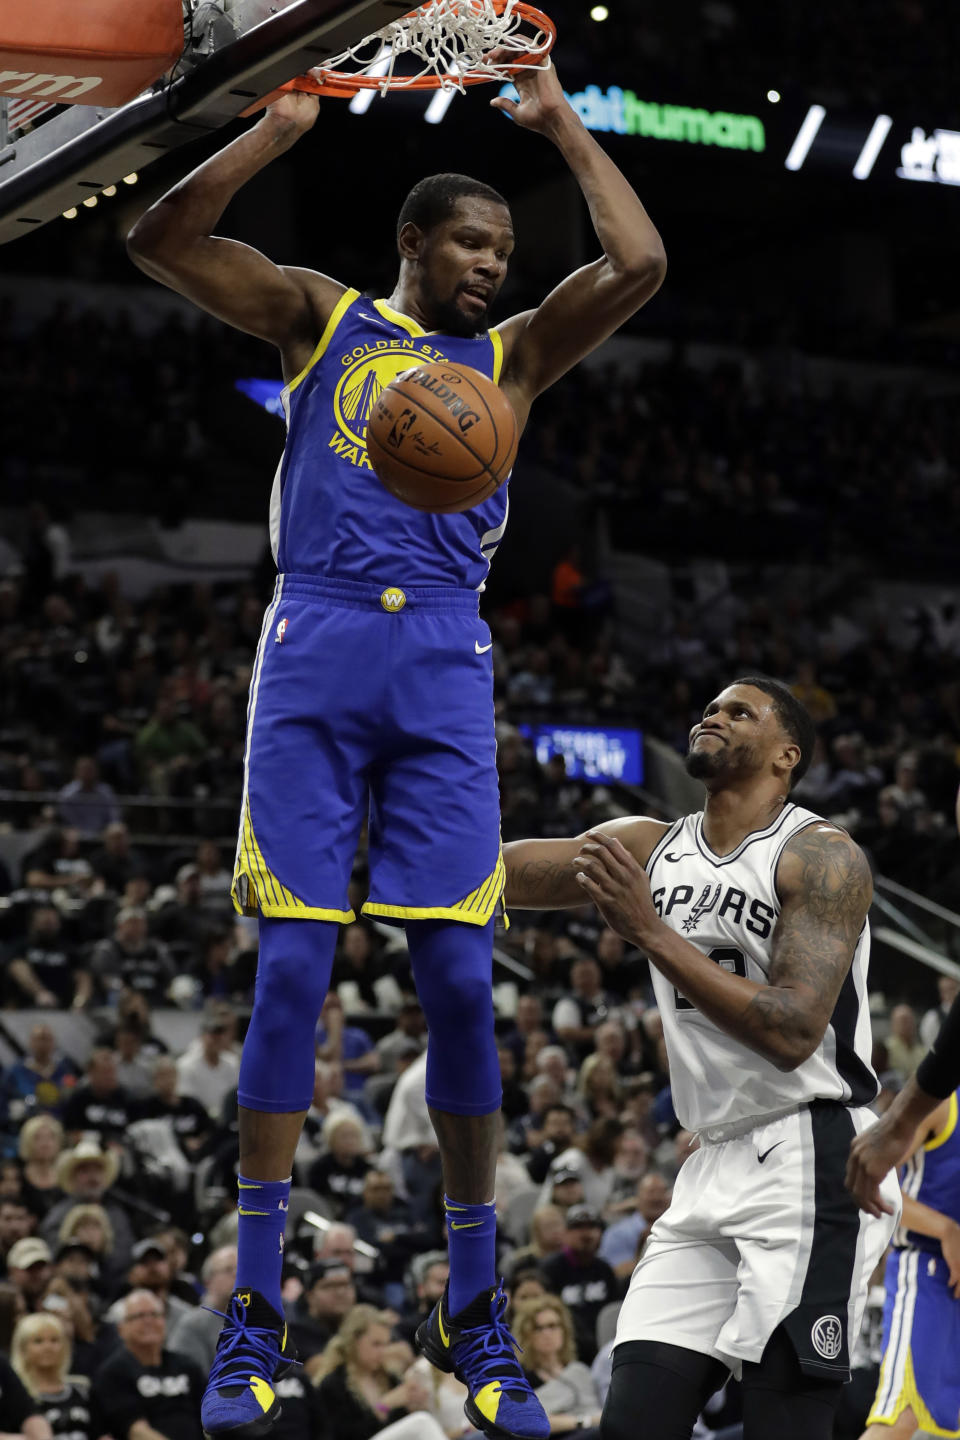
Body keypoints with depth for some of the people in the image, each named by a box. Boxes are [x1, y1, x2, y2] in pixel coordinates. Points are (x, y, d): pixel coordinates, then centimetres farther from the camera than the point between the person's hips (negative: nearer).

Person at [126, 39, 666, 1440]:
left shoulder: (510, 357, 18)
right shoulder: (322, 317, 15)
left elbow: (638, 263, 6)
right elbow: (161, 238, 5)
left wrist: (558, 121, 11)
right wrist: (283, 127, 1)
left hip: (444, 667, 2)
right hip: (315, 651, -1)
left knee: (459, 980, -4)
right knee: (291, 968, -7)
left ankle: (474, 1309, 5)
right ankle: (256, 1309, -2)